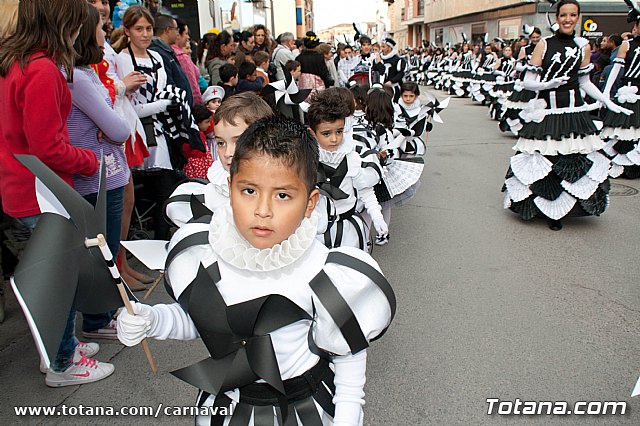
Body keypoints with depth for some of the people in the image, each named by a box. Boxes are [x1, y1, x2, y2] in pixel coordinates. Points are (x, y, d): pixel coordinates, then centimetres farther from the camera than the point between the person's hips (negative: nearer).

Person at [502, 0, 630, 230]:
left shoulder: (583, 46, 10)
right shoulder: (544, 44, 2)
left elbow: (585, 82, 19)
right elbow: (527, 82, -1)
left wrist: (608, 103, 15)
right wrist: (548, 84, -19)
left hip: (574, 113, 3)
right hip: (546, 112, -3)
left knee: (574, 161, -1)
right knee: (543, 161, -6)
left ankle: (556, 212, 18)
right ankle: (546, 208, 14)